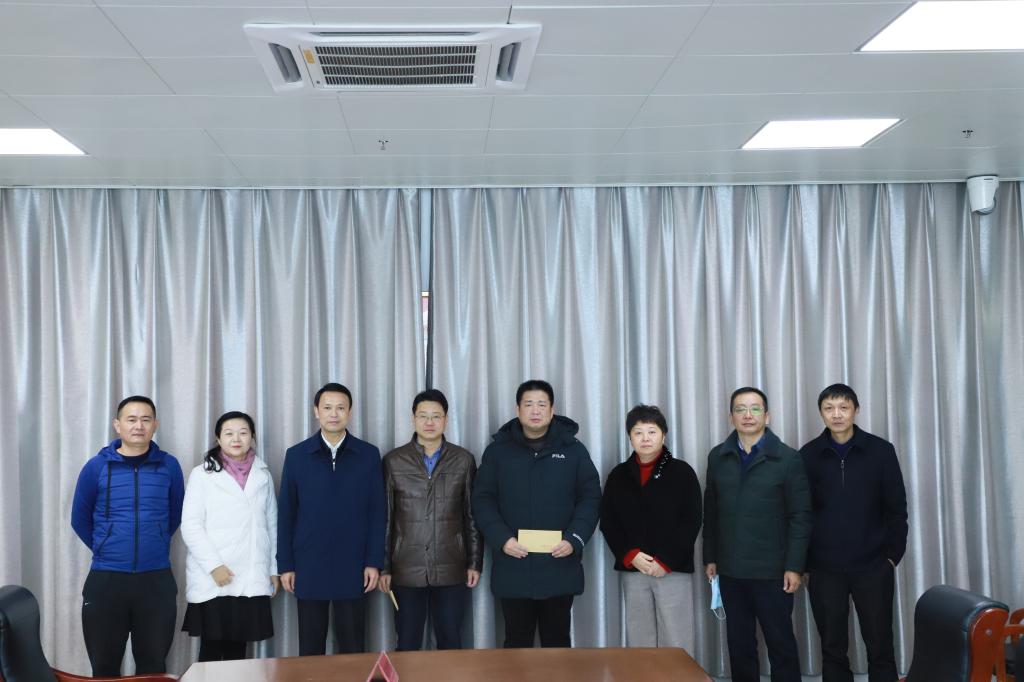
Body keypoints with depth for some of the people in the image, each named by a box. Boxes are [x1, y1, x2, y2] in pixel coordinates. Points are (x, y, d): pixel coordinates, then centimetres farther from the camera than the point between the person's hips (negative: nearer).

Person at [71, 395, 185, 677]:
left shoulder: (169, 466, 1)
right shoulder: (96, 467, -2)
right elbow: (80, 519, 8)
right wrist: (105, 550, 12)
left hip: (157, 579, 1)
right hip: (105, 579, 0)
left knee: (153, 664, 9)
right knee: (104, 665, 7)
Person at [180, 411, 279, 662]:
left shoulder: (263, 475, 12)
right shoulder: (202, 474, 0)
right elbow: (190, 526, -6)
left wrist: (274, 569, 11)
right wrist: (213, 565, -15)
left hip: (252, 580, 3)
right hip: (213, 580, -3)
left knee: (237, 650, 7)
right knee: (212, 651, 1)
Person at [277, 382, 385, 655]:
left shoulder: (369, 455, 2)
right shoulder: (296, 455, 2)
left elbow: (377, 512, 2)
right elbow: (286, 514, 3)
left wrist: (374, 562, -3)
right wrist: (285, 564, 0)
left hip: (353, 567, 0)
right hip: (309, 567, 0)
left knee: (352, 648, 6)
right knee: (310, 647, 9)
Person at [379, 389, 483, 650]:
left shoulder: (464, 460, 4)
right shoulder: (393, 461, 2)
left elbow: (472, 516, 6)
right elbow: (385, 518, 3)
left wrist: (475, 563, 2)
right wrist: (384, 567, 1)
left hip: (452, 570, 1)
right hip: (406, 571, 0)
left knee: (450, 642, 8)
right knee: (407, 643, 6)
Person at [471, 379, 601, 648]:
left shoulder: (573, 449, 5)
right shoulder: (498, 450, 5)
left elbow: (590, 497, 3)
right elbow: (482, 499, 2)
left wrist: (575, 539, -11)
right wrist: (501, 539, -12)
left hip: (560, 567, 0)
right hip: (513, 568, 0)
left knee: (557, 639, 11)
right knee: (516, 641, 9)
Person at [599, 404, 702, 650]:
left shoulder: (682, 472, 1)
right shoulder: (619, 475, 11)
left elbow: (691, 522, -4)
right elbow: (608, 522, 7)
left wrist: (665, 562, -11)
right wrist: (630, 556, -8)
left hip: (674, 570, -3)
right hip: (632, 570, 3)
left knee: (676, 643, -5)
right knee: (638, 640, 5)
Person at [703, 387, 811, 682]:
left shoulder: (788, 458, -4)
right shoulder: (717, 457, 7)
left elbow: (800, 517, -6)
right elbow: (710, 512, 9)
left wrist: (794, 566, -10)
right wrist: (710, 558, 7)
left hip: (772, 570, -3)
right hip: (731, 570, 3)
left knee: (780, 643, 4)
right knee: (739, 645, 9)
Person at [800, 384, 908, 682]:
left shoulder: (881, 451, -2)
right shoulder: (808, 455, 0)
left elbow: (897, 508, 3)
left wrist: (893, 554, -2)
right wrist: (802, 562, 0)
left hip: (873, 567, -1)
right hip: (824, 569, 1)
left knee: (880, 648, 5)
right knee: (832, 649, 7)